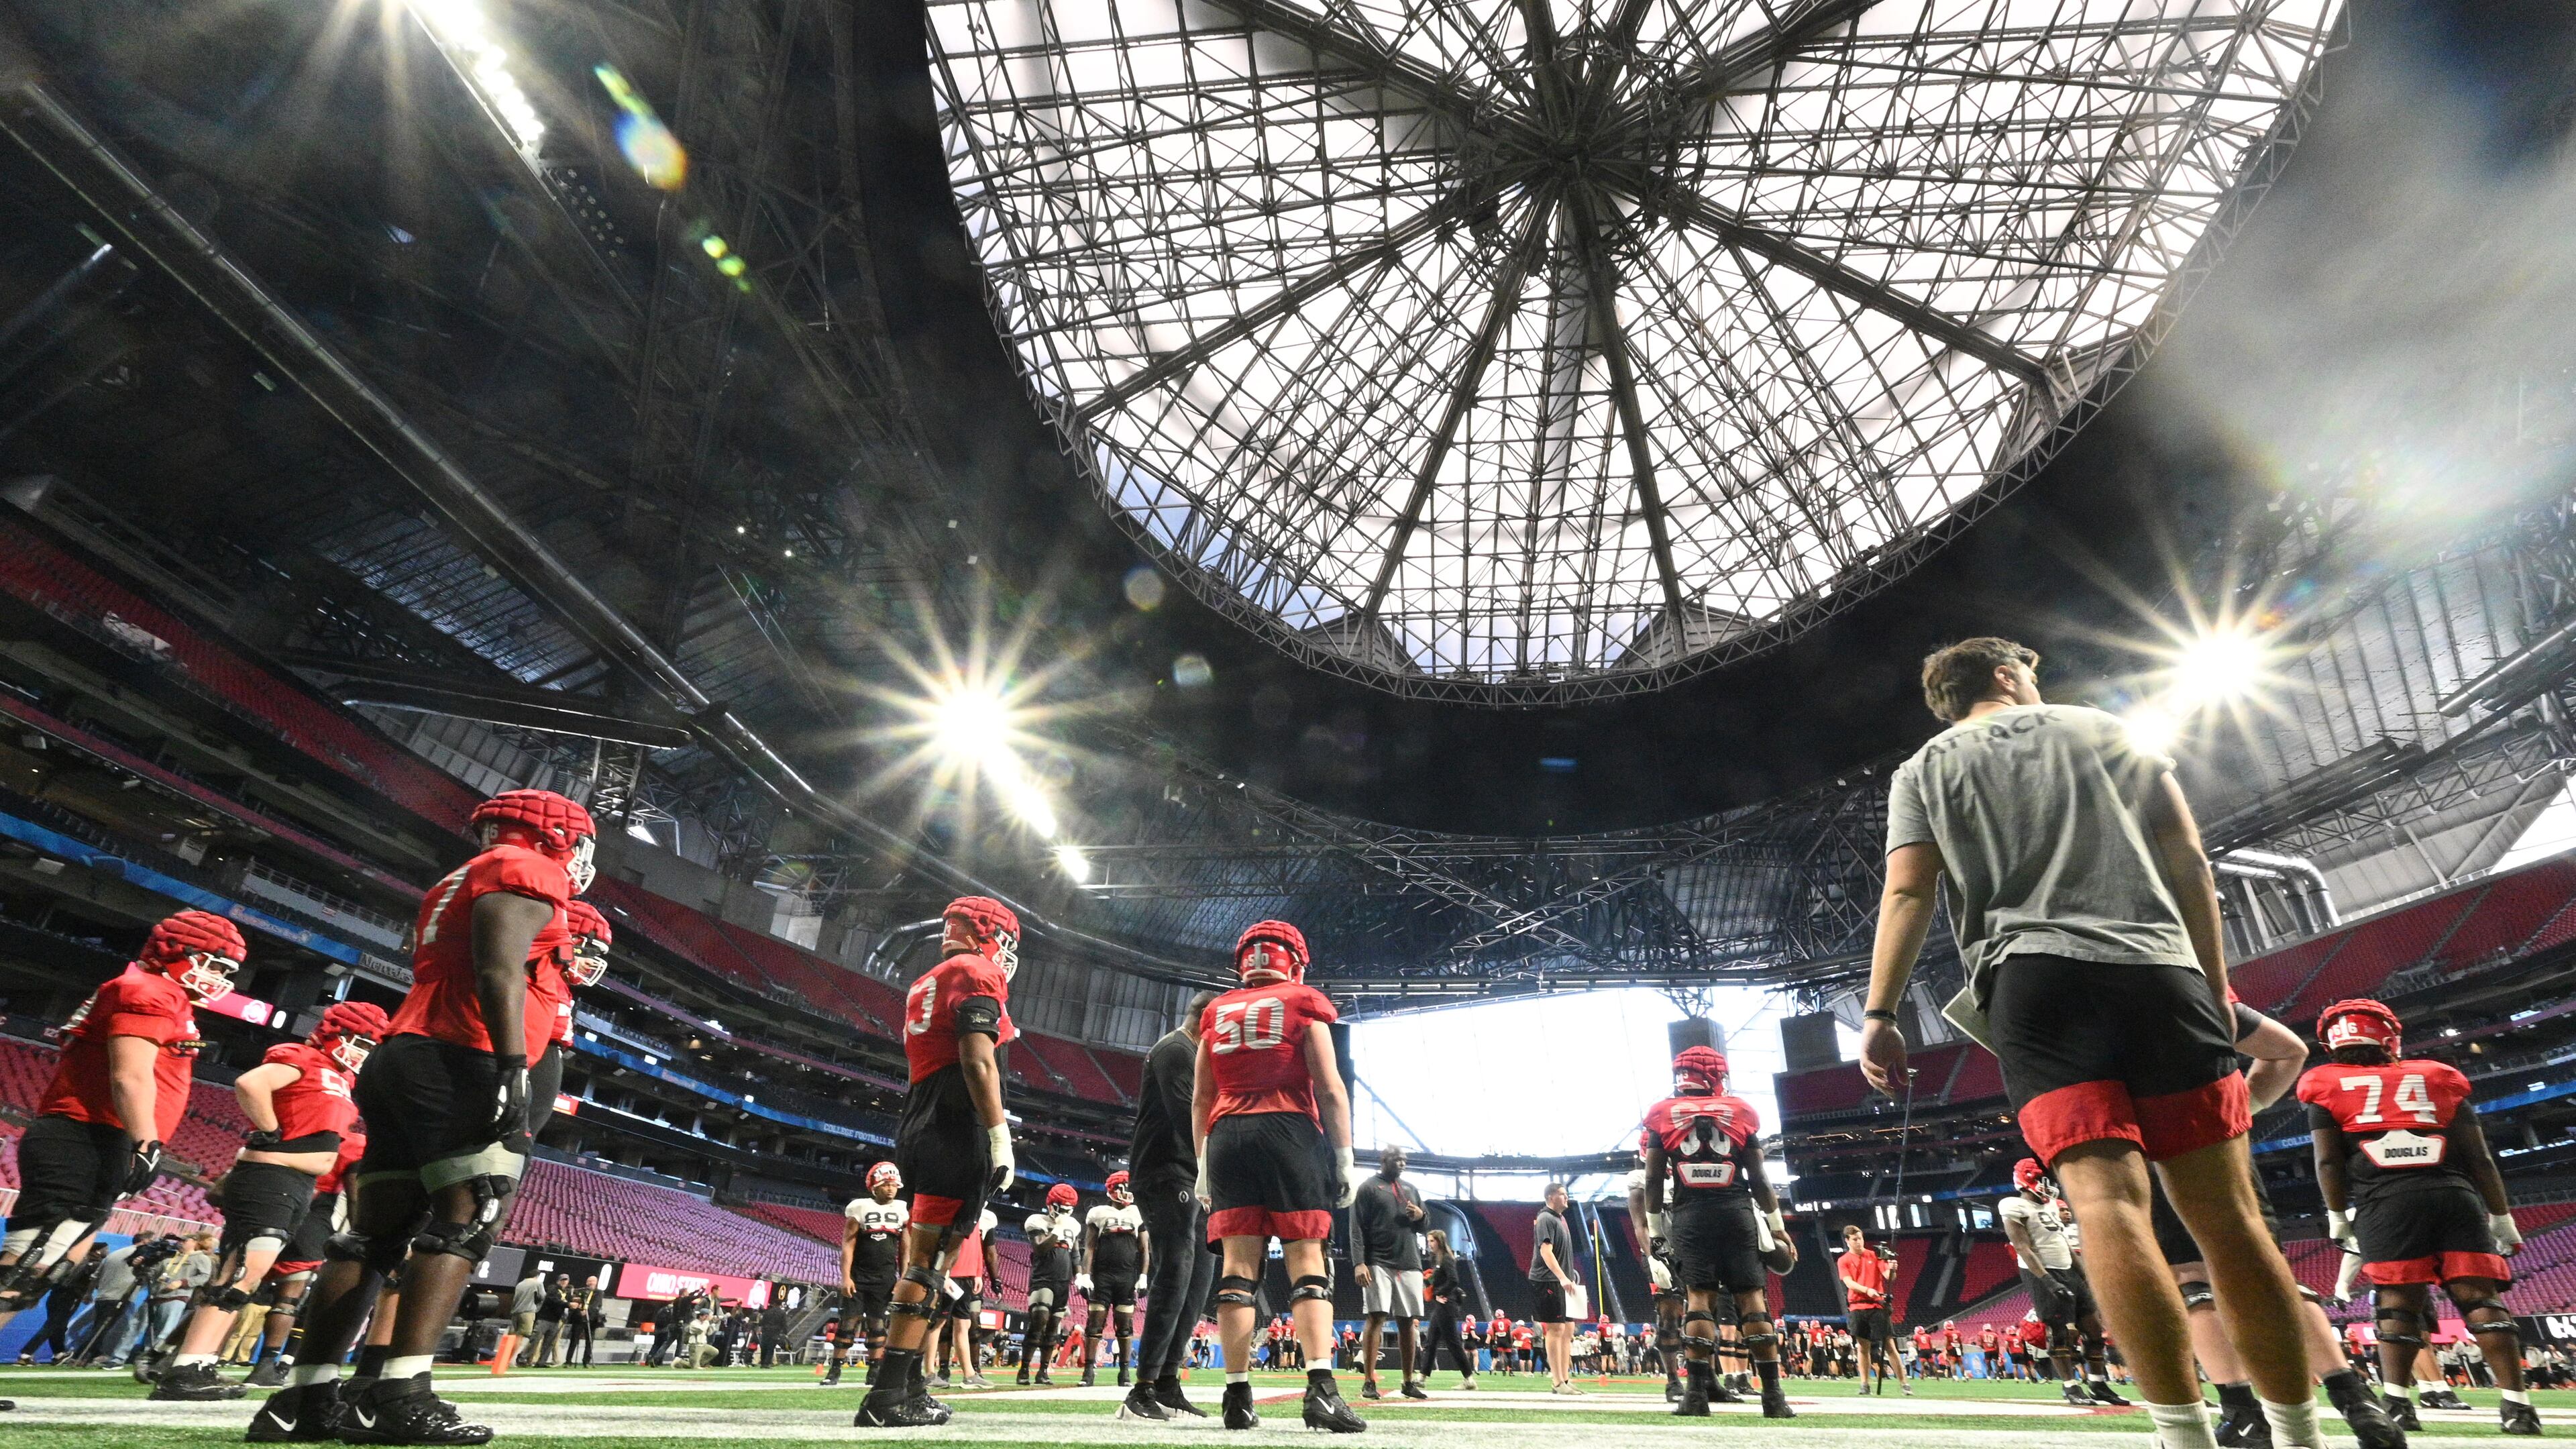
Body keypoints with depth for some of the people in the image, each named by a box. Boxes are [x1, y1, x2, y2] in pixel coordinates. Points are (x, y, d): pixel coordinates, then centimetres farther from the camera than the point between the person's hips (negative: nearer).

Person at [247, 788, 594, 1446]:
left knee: (375, 1232, 9)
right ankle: (398, 1395, -16)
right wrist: (515, 1070, -21)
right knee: (463, 1225, -11)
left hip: (404, 1059, 10)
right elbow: (498, 974, -16)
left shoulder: (457, 887, 30)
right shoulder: (527, 873, -2)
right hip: (462, 1066, -10)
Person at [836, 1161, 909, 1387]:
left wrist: (903, 1279, 4)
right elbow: (848, 1244, -5)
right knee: (850, 1322, -2)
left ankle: (875, 1372, 11)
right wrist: (845, 1277, -12)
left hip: (886, 1278, 2)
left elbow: (905, 1249, 9)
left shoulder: (903, 1210, 5)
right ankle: (835, 1371, 7)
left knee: (878, 1324, 6)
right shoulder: (860, 1207, -4)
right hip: (859, 1276, -2)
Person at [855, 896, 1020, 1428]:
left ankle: (909, 1387, 17)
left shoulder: (926, 985, 23)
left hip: (920, 1128, 9)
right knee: (929, 1258, -7)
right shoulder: (977, 975, -6)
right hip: (958, 1133, -9)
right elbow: (978, 1063, -16)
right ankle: (887, 1397, -6)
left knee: (927, 1256, 12)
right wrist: (1000, 1137, -17)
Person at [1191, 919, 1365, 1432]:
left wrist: (1204, 1165, 20)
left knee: (1238, 1265, 3)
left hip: (1227, 1138, 3)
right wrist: (1345, 1158, 1)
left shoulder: (1217, 1014, 15)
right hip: (1291, 1134, -3)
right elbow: (1330, 1091, -2)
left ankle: (1238, 1395, 2)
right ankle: (1321, 1388, -14)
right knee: (1306, 1262, -3)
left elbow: (1200, 1100, 15)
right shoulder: (1303, 1005, 4)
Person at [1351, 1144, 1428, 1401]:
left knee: (1408, 1322, 6)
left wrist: (1420, 1216, 0)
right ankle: (1369, 1382, -5)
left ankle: (1408, 1382, 14)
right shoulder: (1368, 1188, 1)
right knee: (1376, 1318, -8)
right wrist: (1359, 1263, -17)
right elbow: (1357, 1229, -5)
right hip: (1379, 1264, -5)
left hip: (1410, 1264, 5)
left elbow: (1423, 1226, 24)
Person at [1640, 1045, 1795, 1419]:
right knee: (1752, 1297, 5)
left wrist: (1654, 1228, 11)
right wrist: (1777, 1226, 14)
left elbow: (1654, 1179, 3)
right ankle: (1773, 1395, 5)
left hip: (1690, 1215, 0)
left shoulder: (1664, 1115, 5)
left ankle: (1697, 1392, -6)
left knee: (1699, 1296, 1)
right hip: (1737, 1212, 0)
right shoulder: (1740, 1112, 6)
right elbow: (1758, 1177, 6)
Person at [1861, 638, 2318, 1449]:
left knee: (2107, 1201, -12)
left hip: (2035, 983, -2)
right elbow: (2189, 865, 16)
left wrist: (1879, 1014, -1)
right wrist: (2216, 987, 20)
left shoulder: (1925, 768, 15)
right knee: (2224, 1214, 4)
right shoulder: (2110, 731, 22)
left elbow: (1908, 893, 2)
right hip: (2160, 971, 2)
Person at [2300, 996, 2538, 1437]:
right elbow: (2479, 1158, 15)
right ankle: (2517, 1405, -2)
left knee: (2398, 1303, -1)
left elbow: (2328, 1161, 5)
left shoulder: (2327, 1089, 12)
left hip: (2384, 1203, -2)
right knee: (2480, 1298, 2)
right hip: (2454, 1194, 2)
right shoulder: (2438, 1079, 20)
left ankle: (2397, 1404, -7)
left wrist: (2337, 1215, 11)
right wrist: (2501, 1216, 19)